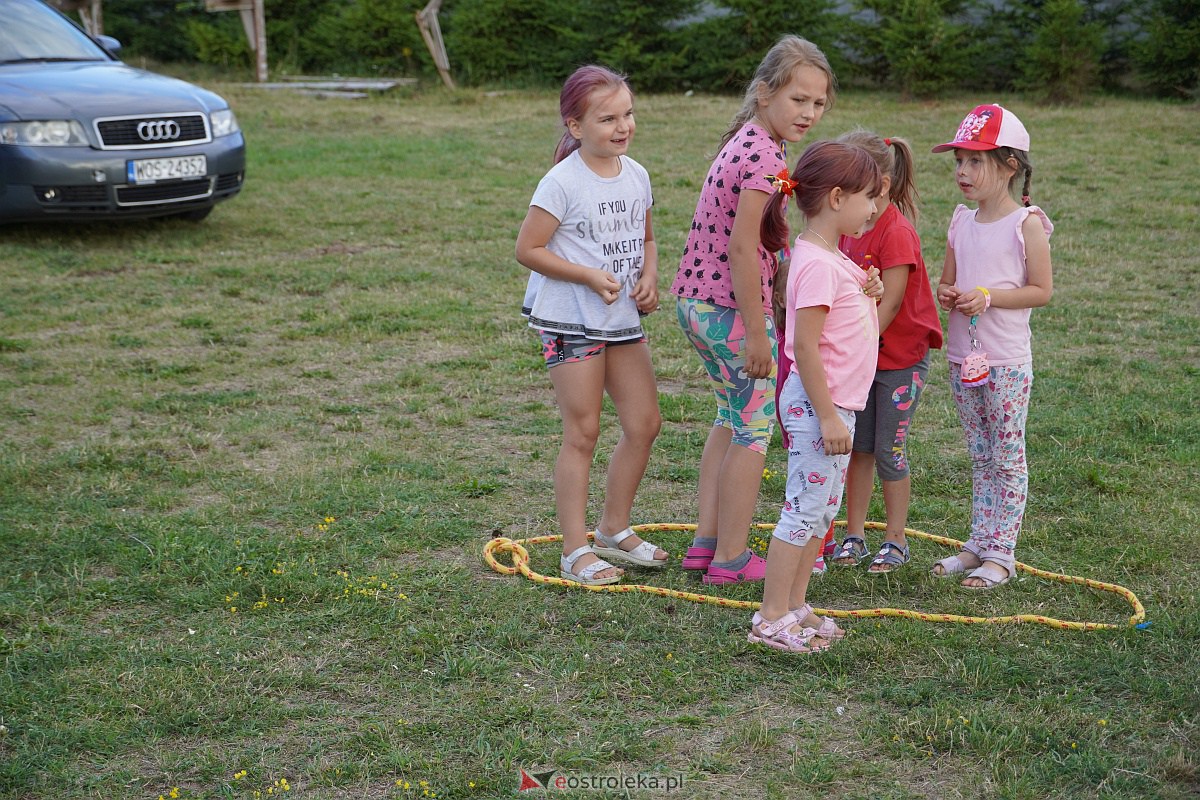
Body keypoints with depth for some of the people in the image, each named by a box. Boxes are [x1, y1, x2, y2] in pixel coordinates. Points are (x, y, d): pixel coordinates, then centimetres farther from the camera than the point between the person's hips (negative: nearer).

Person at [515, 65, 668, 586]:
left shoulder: (636, 175, 6)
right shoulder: (563, 182, -15)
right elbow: (527, 249, -14)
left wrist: (649, 277, -1)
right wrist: (590, 277, -19)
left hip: (624, 318, 7)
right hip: (571, 321, -7)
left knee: (645, 424, 10)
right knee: (582, 435, -3)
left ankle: (614, 531, 28)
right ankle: (575, 552, 7)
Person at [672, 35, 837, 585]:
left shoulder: (742, 142, 10)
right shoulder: (766, 155, -19)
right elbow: (742, 249, -24)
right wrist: (757, 335, -21)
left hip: (696, 300, 10)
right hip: (732, 310, -10)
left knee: (732, 418, 23)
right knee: (754, 430, 5)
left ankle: (706, 541, 28)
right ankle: (731, 557, 14)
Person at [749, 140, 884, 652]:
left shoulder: (832, 258, 11)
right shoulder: (816, 264, -20)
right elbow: (805, 346, -23)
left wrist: (867, 294, 3)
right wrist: (827, 416, -22)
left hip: (834, 402, 10)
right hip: (818, 404, -10)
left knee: (821, 510, 16)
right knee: (805, 510, -4)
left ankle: (794, 606, 25)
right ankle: (771, 620, 3)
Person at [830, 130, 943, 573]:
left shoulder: (897, 233, -21)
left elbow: (889, 305, -23)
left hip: (902, 357, -7)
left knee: (889, 451, 0)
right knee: (857, 447, 8)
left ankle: (896, 540, 13)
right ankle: (854, 534, 17)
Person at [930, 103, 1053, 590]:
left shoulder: (1027, 224, -9)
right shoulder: (961, 223, 8)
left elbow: (1042, 290, -10)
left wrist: (988, 297, -20)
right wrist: (947, 294, -6)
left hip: (1007, 362, -6)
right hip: (963, 358, 6)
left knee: (1007, 458, 2)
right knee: (979, 457, 14)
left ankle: (1001, 554, 7)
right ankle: (978, 544, 22)